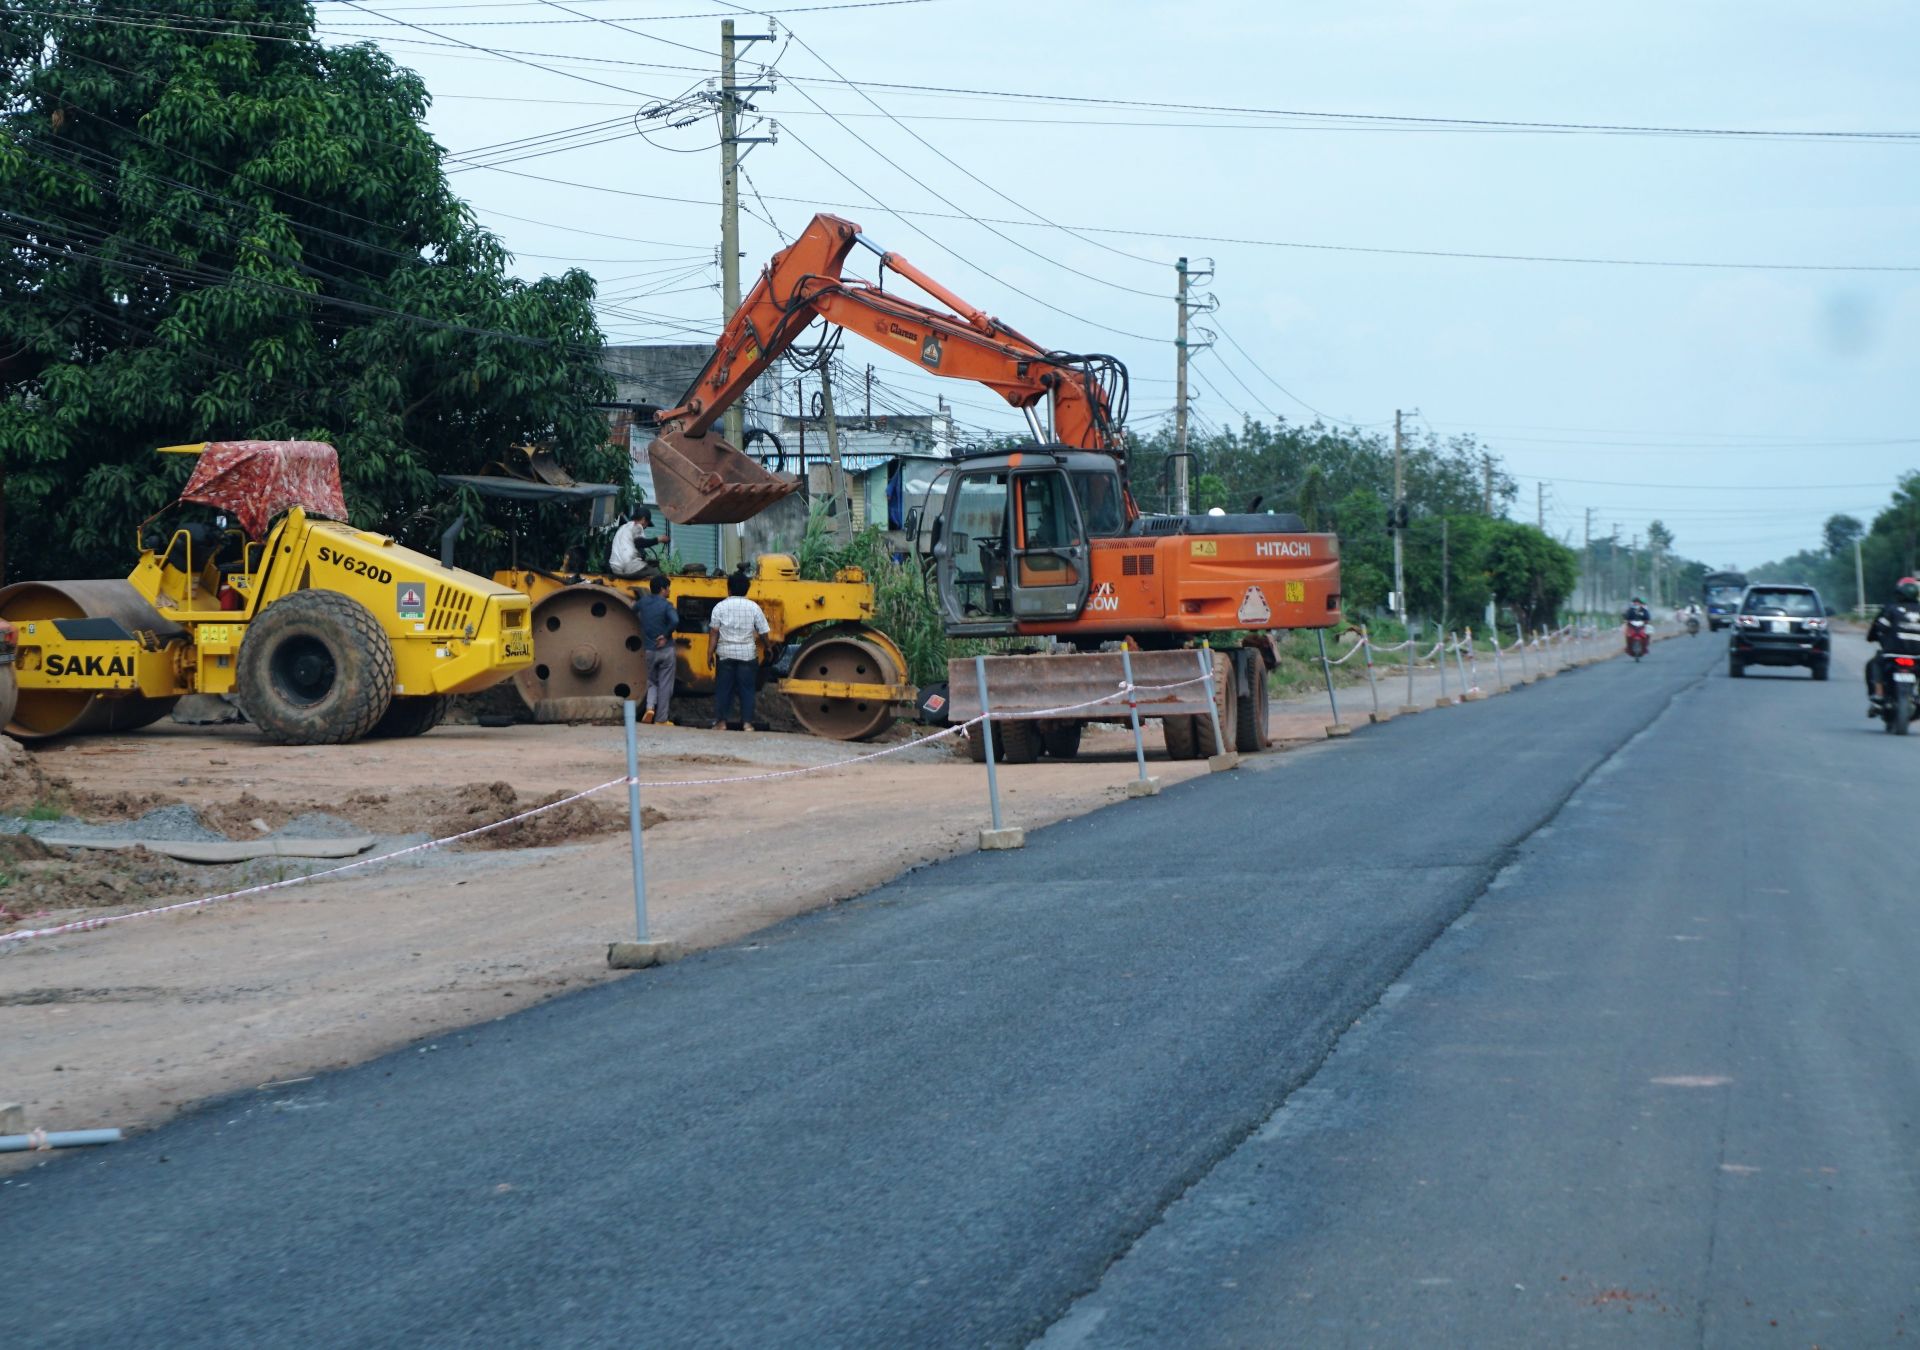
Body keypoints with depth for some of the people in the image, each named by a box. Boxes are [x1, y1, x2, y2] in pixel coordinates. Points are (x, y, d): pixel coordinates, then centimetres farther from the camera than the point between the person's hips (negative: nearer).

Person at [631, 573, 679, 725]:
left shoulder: (643, 602, 3)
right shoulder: (666, 605, -10)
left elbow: (632, 610, 22)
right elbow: (674, 621, -26)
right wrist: (666, 635, -12)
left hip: (649, 650, 4)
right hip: (666, 650, -4)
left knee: (652, 682, 20)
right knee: (665, 685, 5)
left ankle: (650, 707, -5)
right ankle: (661, 719, 7)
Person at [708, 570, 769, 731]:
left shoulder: (720, 607, -2)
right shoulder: (753, 607, -1)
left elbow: (714, 632, -4)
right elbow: (763, 633, 1)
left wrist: (710, 653, 2)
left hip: (725, 653, 0)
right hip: (747, 654, 0)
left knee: (723, 688, 7)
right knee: (747, 689, 5)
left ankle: (720, 721, 7)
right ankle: (747, 722, 3)